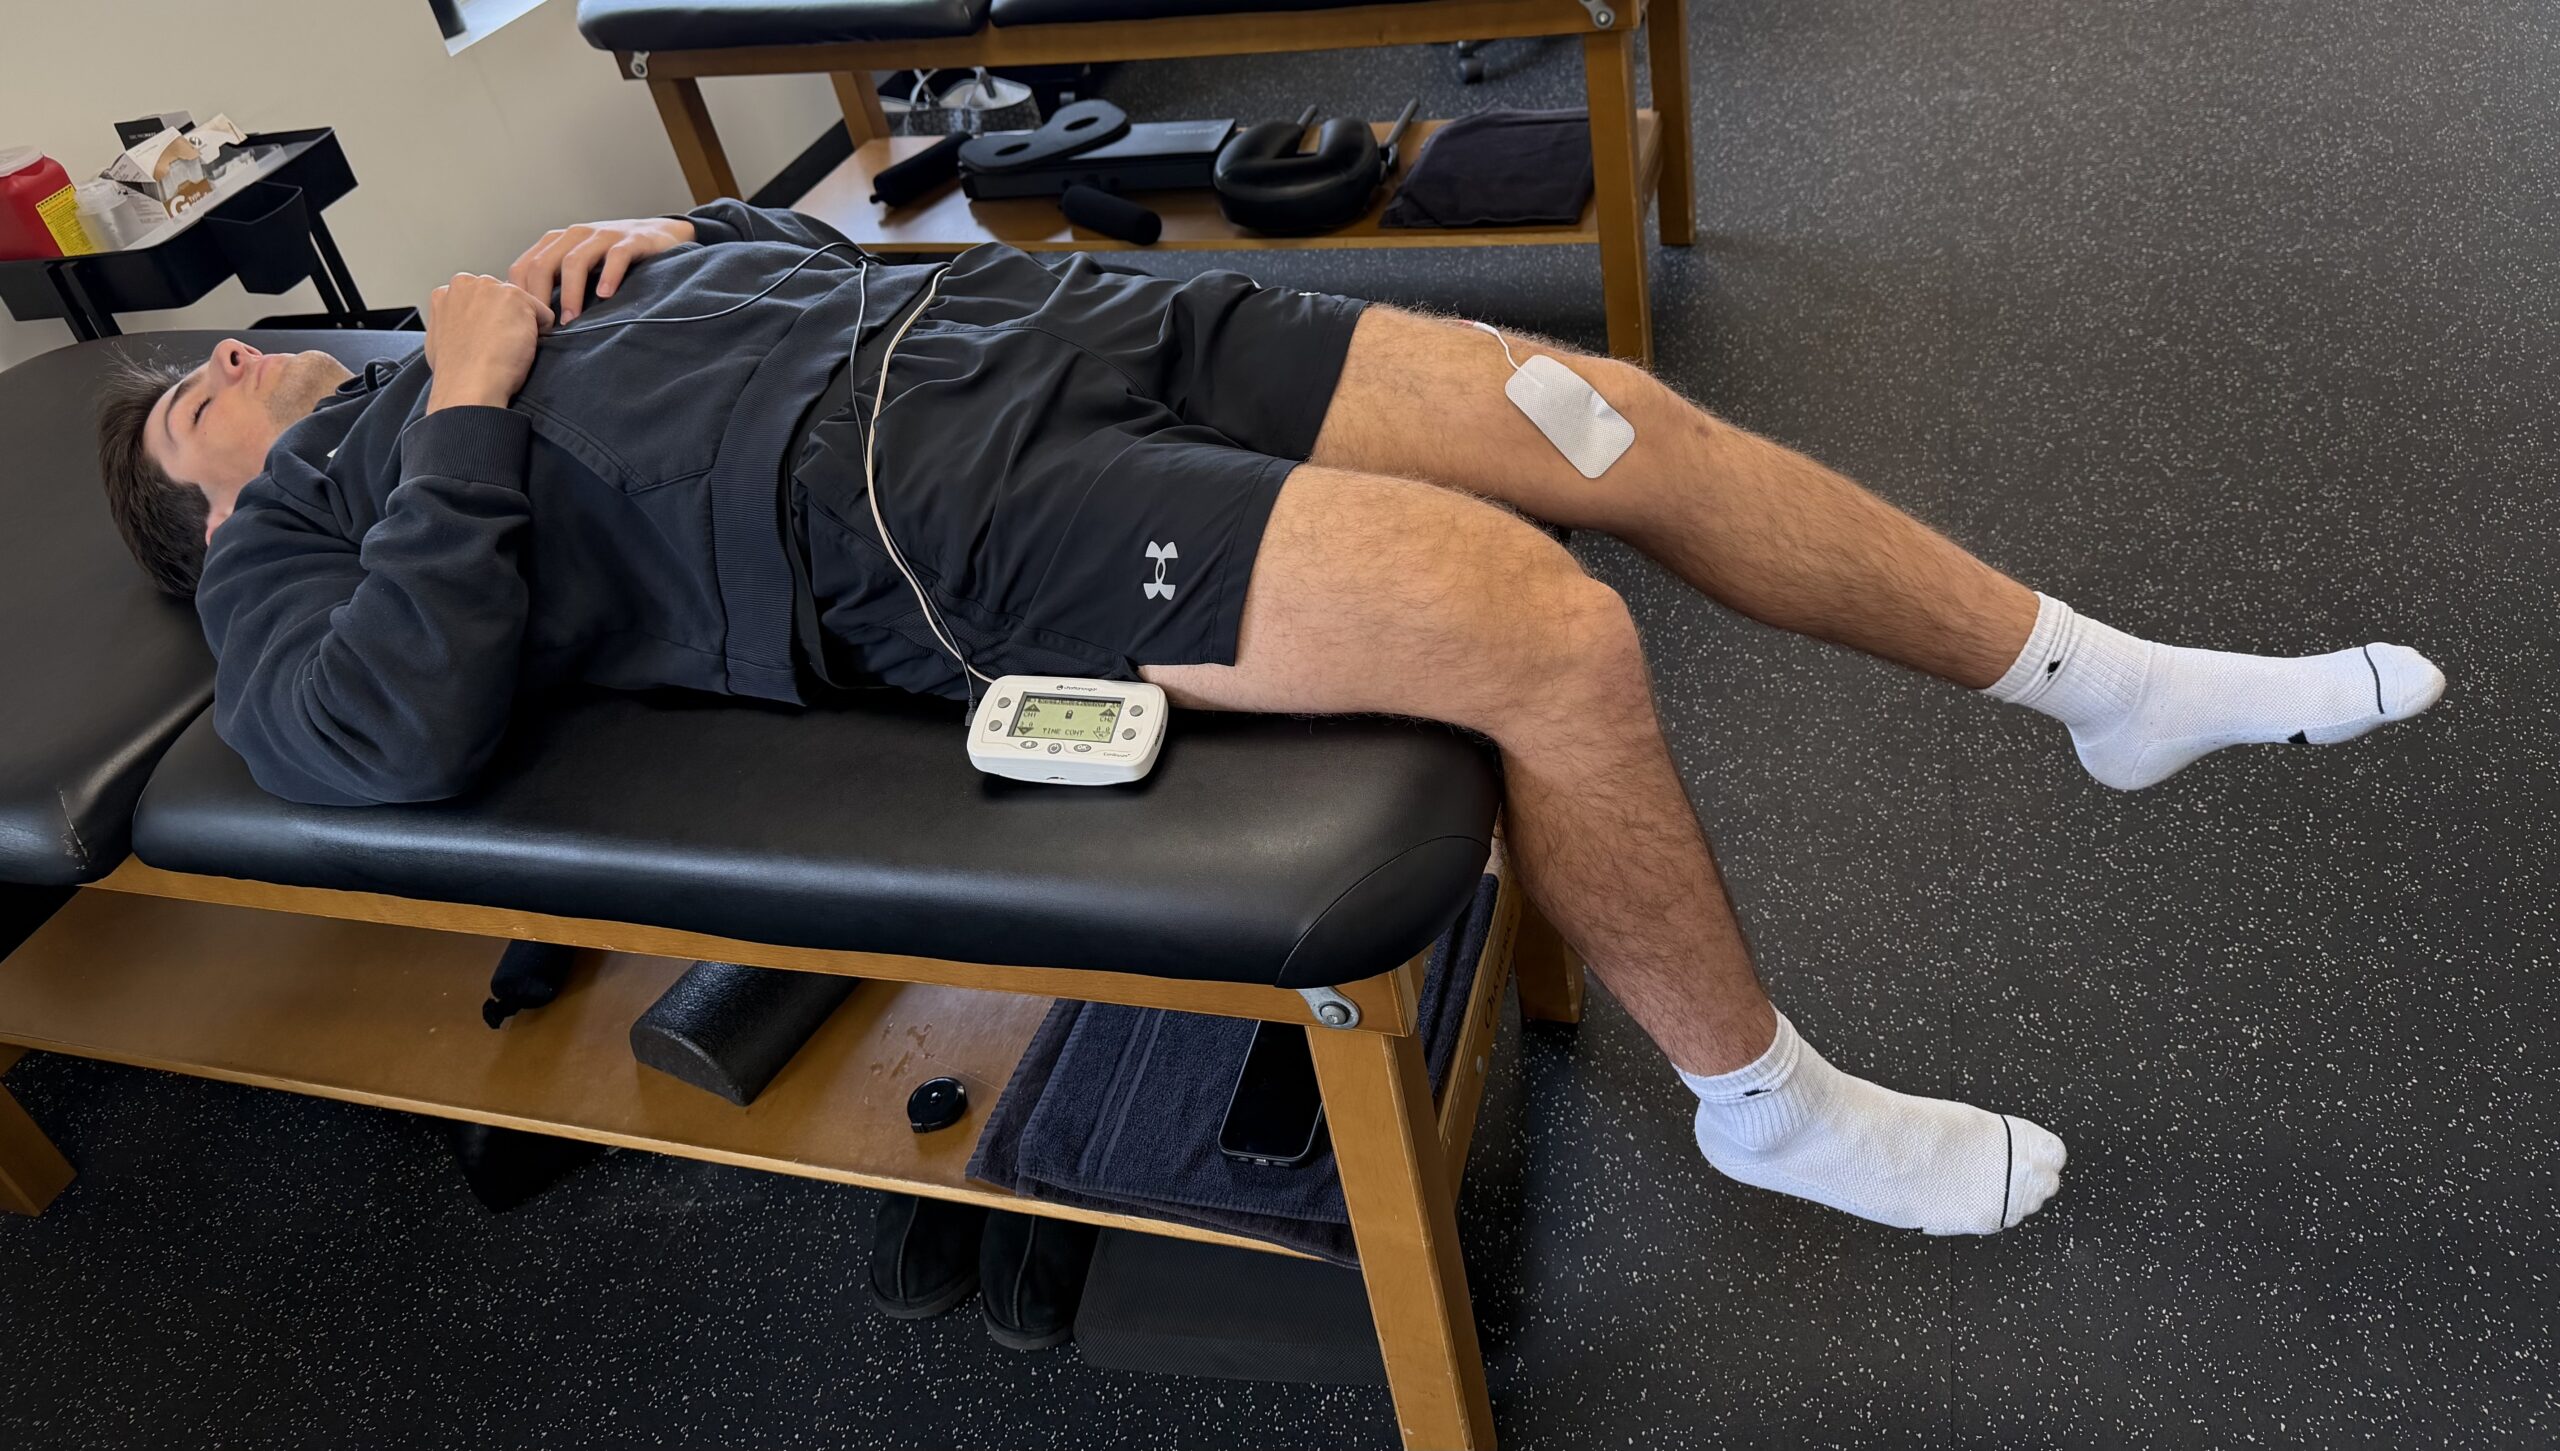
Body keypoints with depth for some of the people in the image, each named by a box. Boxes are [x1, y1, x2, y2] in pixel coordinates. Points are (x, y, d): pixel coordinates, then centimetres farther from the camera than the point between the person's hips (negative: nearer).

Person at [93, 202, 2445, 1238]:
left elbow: (805, 254, 34)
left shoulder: (492, 330, 32)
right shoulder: (295, 535, 13)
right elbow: (399, 735, -11)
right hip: (911, 510, -7)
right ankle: (1769, 1107, 1)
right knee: (1550, 635, -24)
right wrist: (477, 409, -4)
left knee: (1621, 421, -4)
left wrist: (673, 244, 15)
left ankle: (2114, 682, 12)